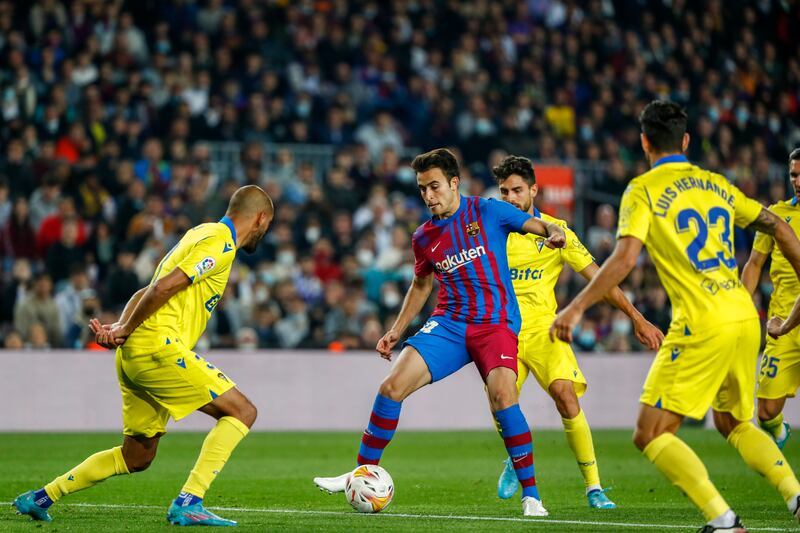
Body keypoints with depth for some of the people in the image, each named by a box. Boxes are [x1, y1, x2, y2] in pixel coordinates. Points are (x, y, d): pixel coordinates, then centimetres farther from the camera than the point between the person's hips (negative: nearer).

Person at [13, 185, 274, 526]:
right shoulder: (221, 243, -8)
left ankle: (40, 498, 22)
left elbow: (147, 291, 18)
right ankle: (188, 504, -18)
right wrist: (126, 331, -9)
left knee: (136, 457, 17)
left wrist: (121, 328, 2)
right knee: (242, 412, -9)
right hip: (158, 347, -10)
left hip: (134, 356, 10)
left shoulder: (201, 235, 23)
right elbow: (164, 287, -19)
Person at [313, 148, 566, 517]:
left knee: (501, 394, -28)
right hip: (449, 322, 4)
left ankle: (531, 495, -17)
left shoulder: (488, 212, -2)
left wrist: (553, 233, -28)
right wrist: (397, 330, 19)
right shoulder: (424, 238, 10)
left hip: (496, 323, -4)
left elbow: (538, 225, -4)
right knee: (393, 386, -11)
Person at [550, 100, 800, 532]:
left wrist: (576, 308, -12)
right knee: (733, 423, 27)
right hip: (745, 318, 7)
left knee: (651, 434, -2)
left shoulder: (644, 189, -1)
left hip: (702, 325, -7)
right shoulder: (716, 184, 17)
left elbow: (625, 258, -14)